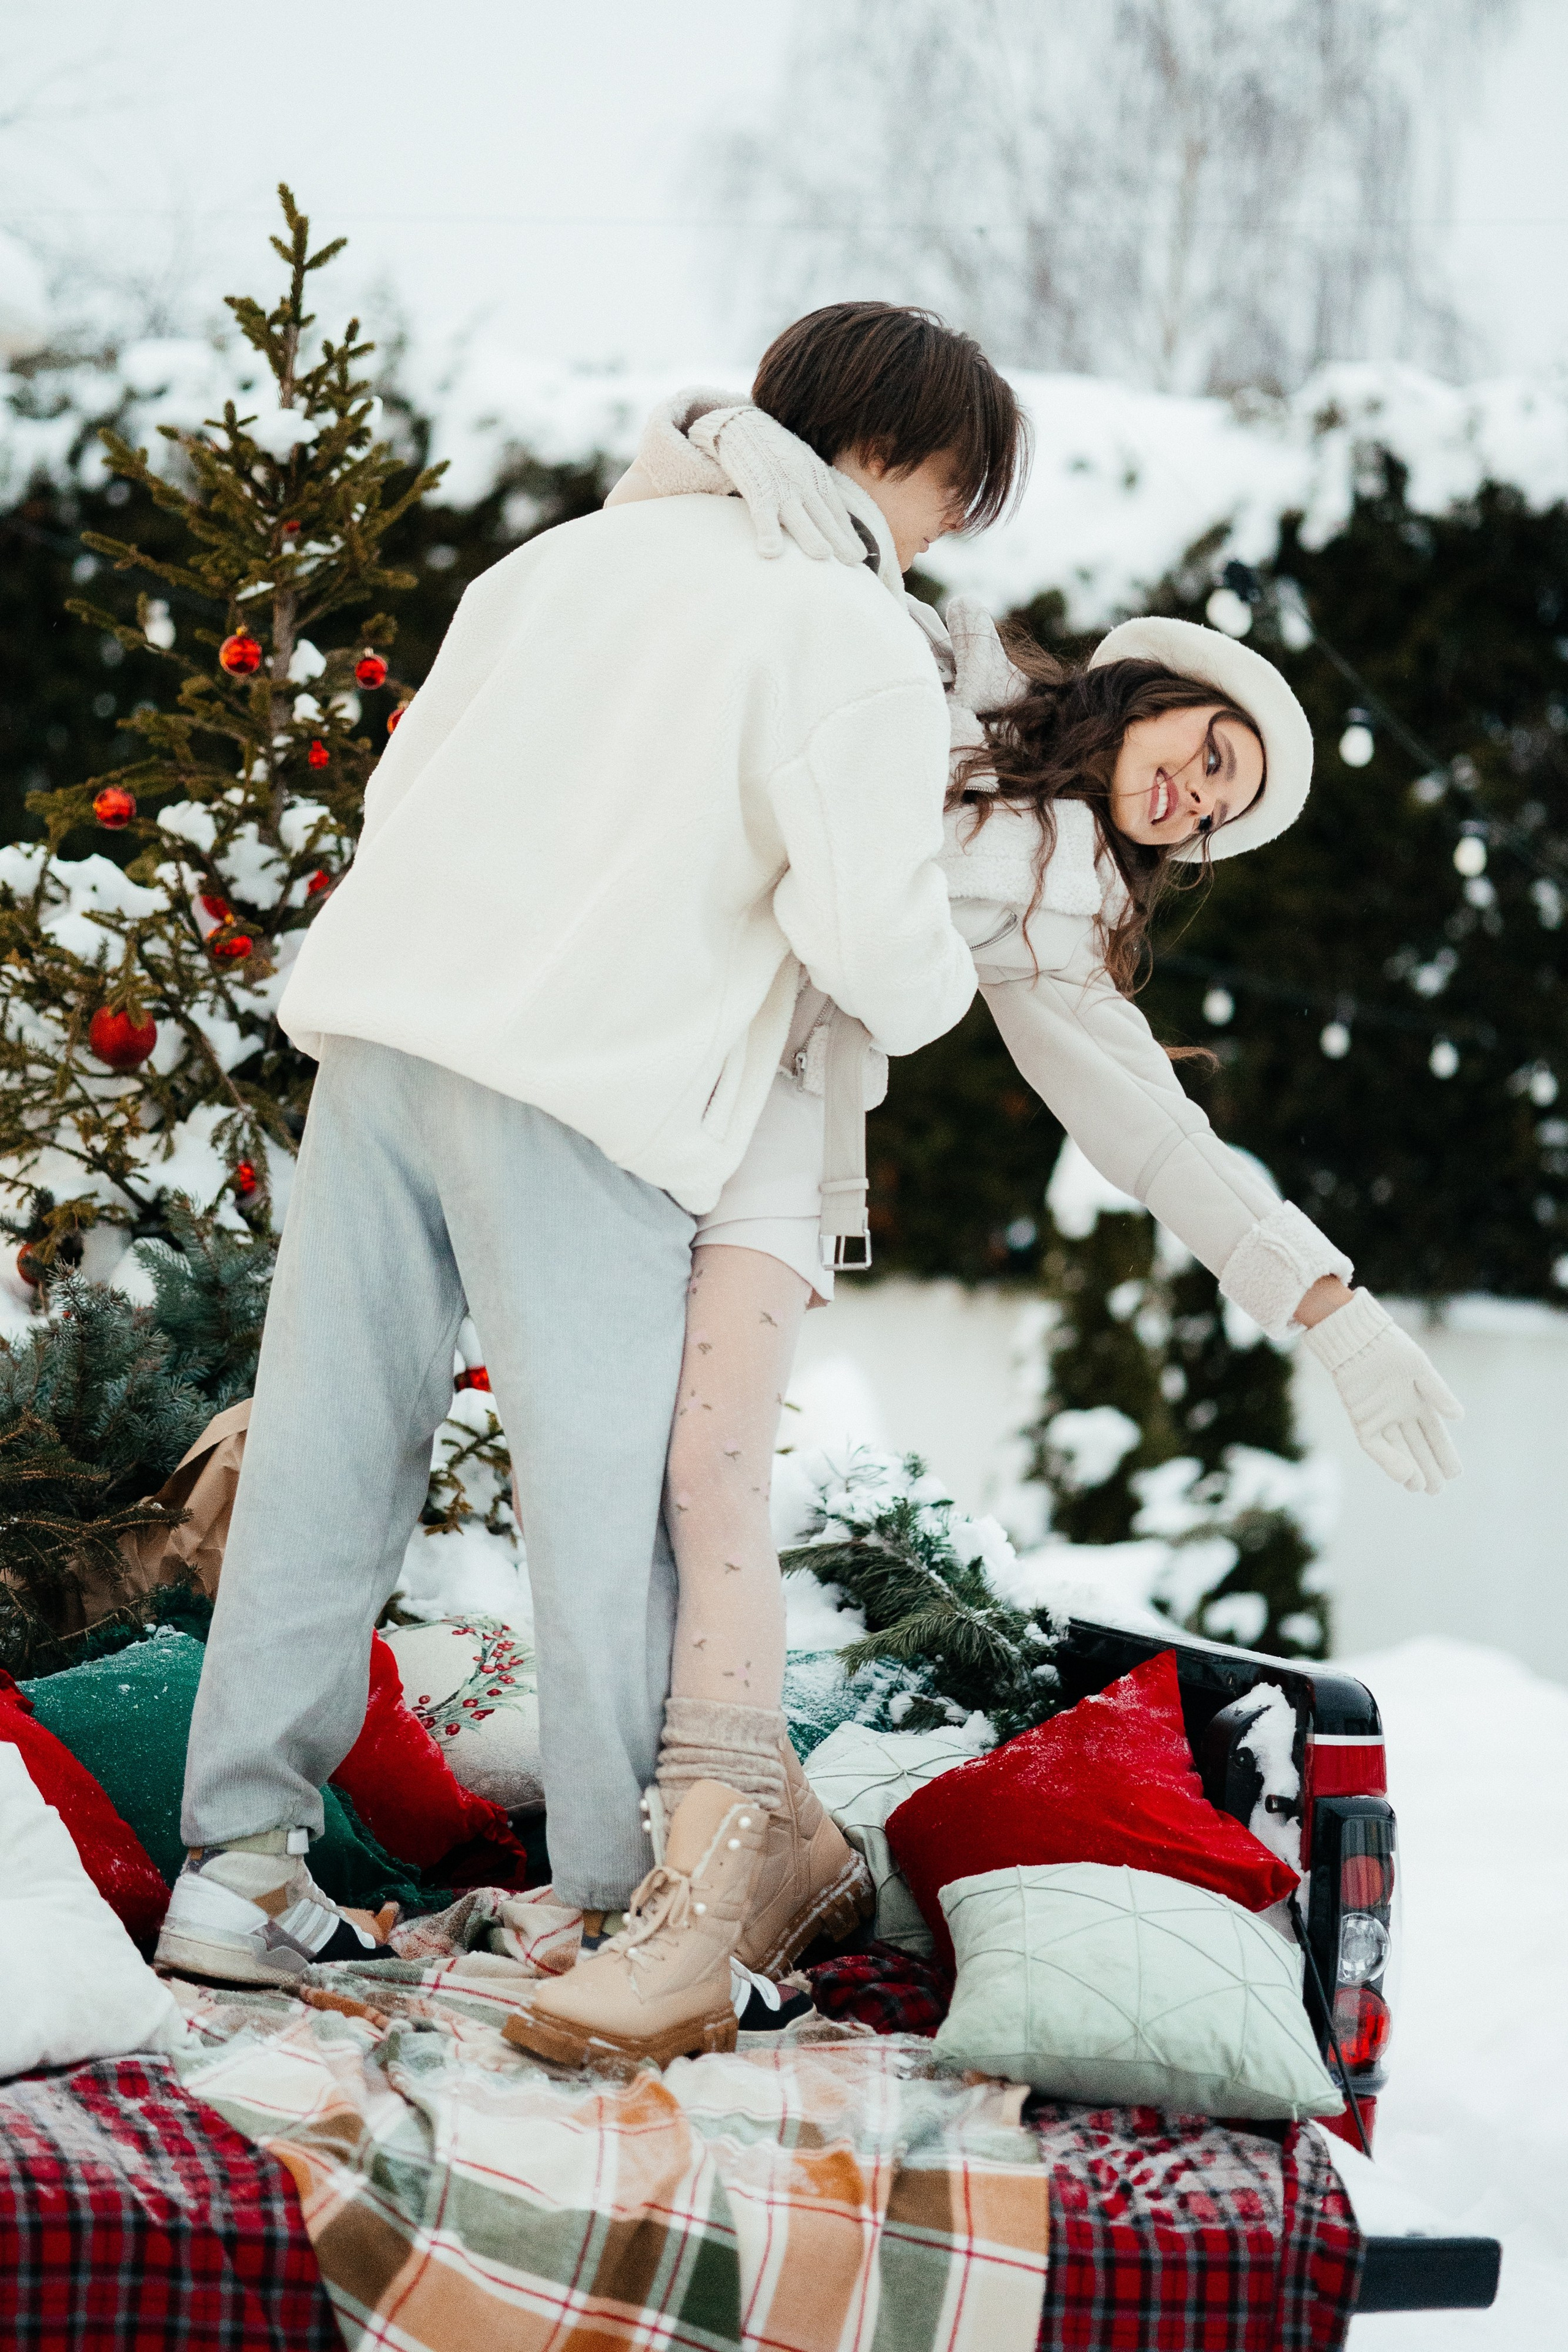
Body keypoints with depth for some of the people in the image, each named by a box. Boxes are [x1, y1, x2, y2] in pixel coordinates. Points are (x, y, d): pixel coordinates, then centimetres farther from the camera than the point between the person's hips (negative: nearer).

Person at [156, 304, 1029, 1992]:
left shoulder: (581, 548, 19)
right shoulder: (858, 641, -1)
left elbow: (400, 785, 22)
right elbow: (867, 920, -11)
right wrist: (933, 993, 10)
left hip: (384, 1023, 6)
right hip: (581, 1093, -6)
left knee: (329, 1451, 9)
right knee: (613, 1490, 2)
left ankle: (241, 1861, 11)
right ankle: (628, 1910, 8)